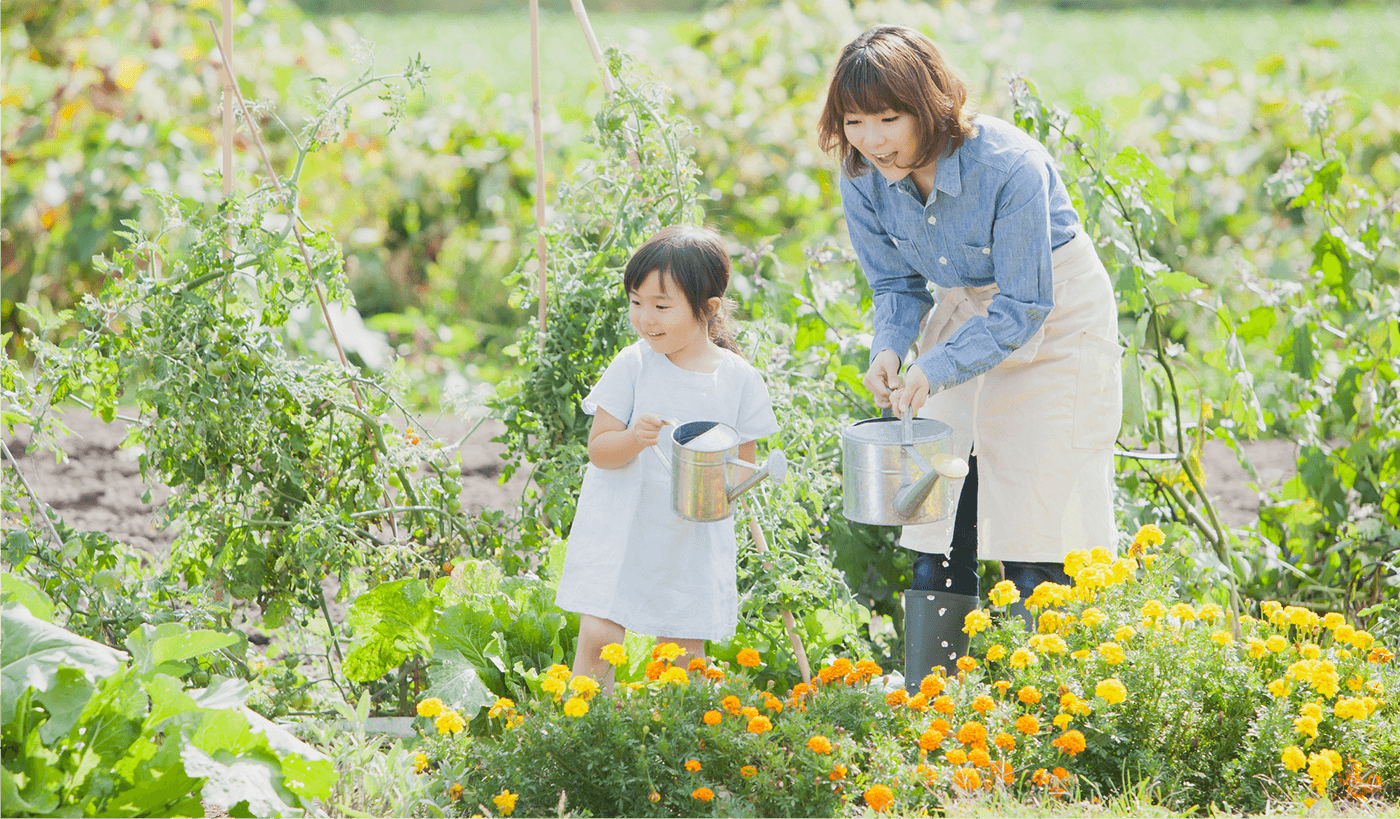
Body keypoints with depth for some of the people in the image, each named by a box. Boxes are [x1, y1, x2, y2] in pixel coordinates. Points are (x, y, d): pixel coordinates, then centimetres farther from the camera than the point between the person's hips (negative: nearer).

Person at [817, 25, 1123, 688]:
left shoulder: (1010, 166, -31)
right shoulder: (864, 180, -14)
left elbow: (1023, 307, -26)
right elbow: (897, 284, 1)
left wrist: (936, 368, -37)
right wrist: (890, 348, -21)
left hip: (1055, 321, -5)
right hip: (960, 315, 5)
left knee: (1035, 539, -9)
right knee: (938, 531, 1)